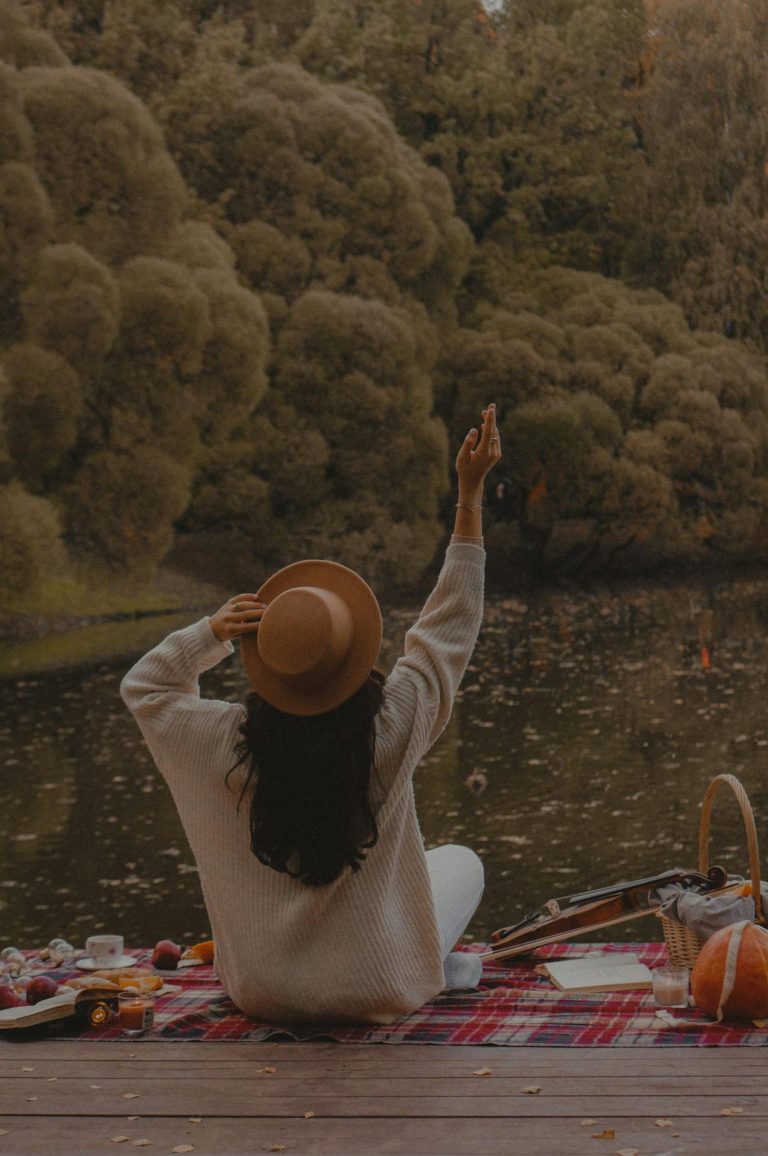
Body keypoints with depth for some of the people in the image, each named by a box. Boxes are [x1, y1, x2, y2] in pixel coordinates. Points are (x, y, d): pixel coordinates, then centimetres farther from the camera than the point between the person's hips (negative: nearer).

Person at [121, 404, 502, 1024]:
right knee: (462, 861, 26)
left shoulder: (229, 741, -19)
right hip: (375, 991, -1)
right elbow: (449, 623, -10)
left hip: (261, 991, 2)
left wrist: (210, 633, -12)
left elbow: (142, 687, 3)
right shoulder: (387, 733, -24)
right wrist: (470, 495, -6)